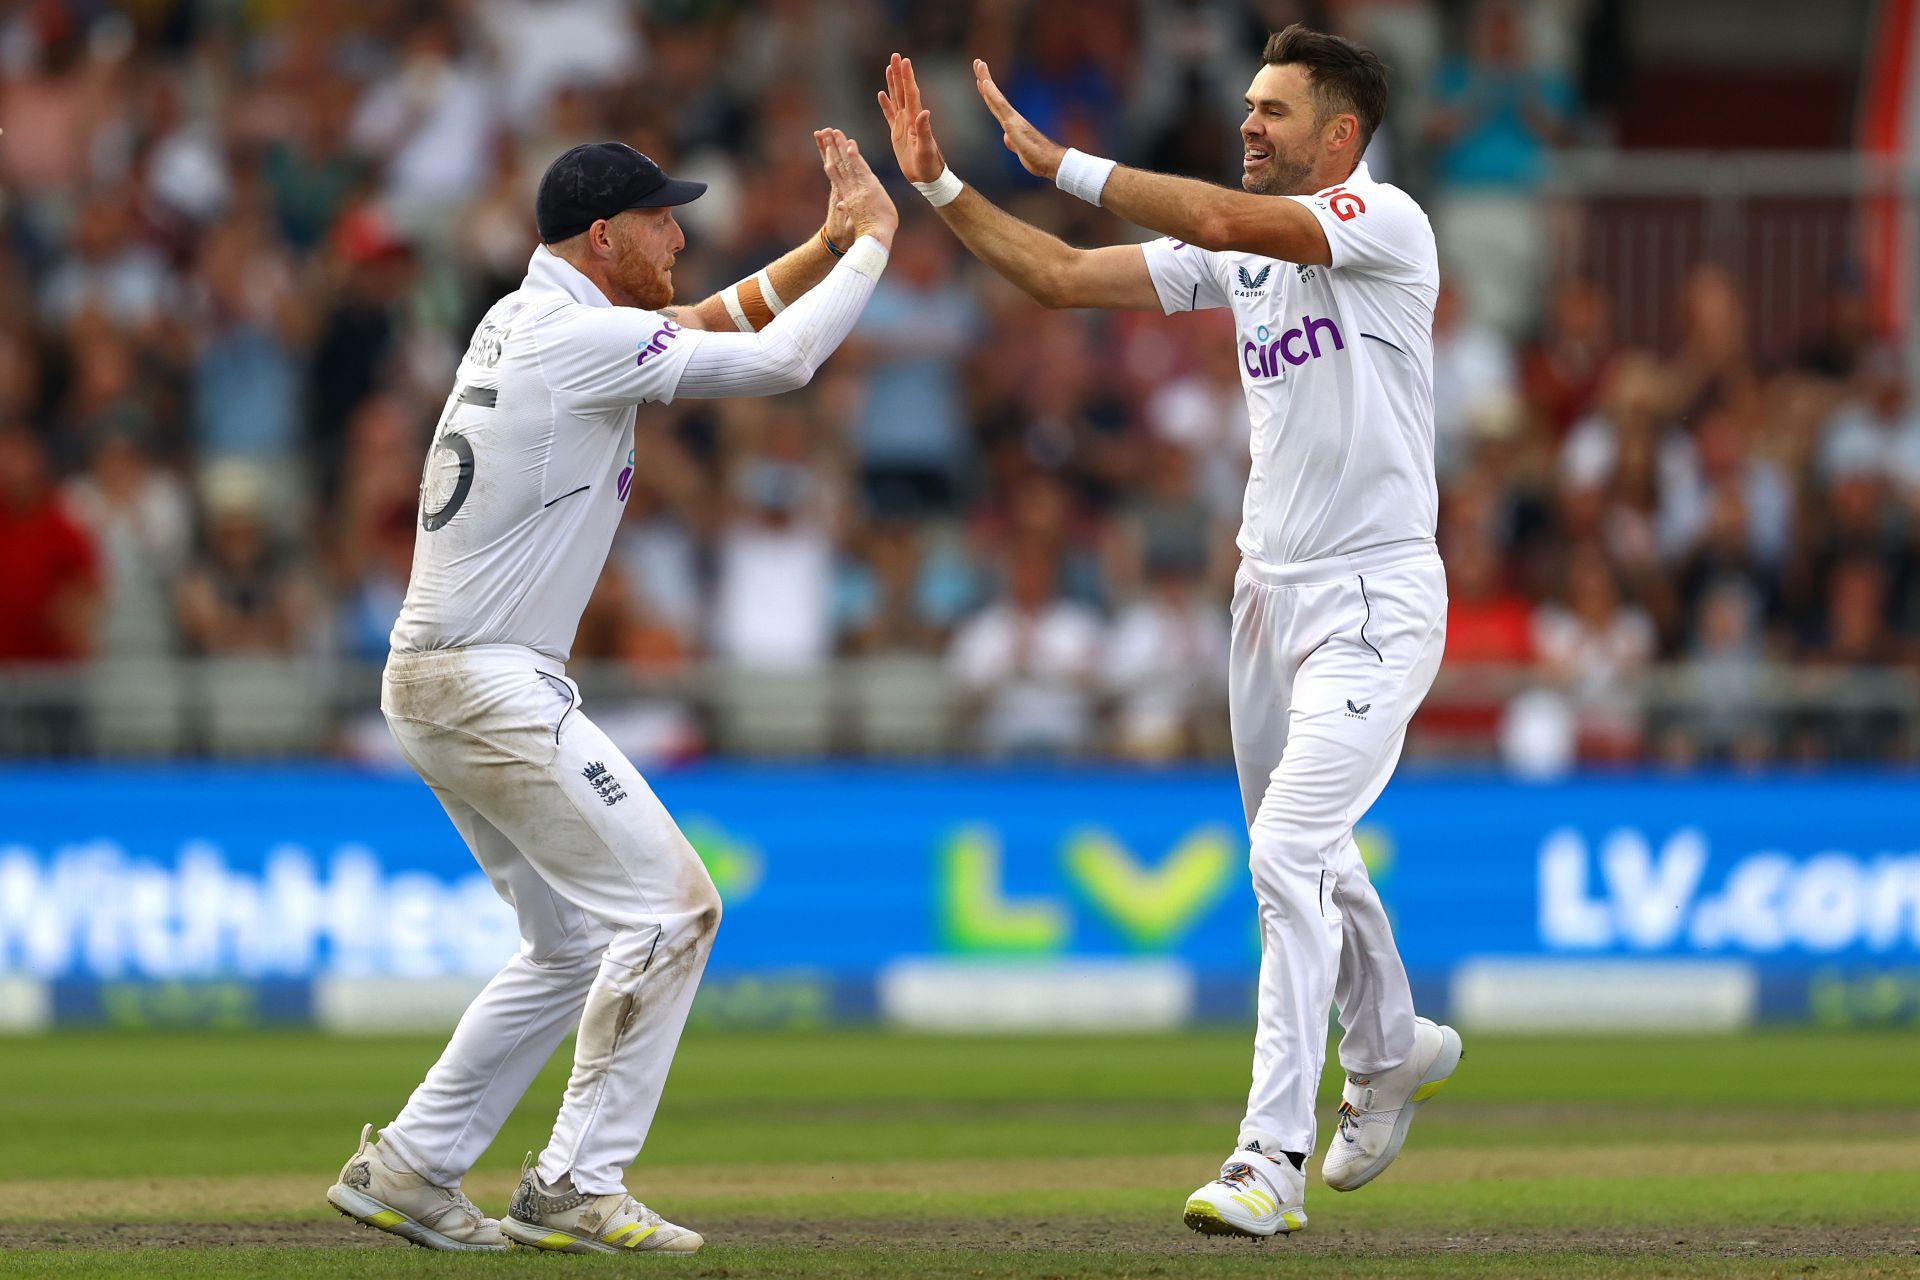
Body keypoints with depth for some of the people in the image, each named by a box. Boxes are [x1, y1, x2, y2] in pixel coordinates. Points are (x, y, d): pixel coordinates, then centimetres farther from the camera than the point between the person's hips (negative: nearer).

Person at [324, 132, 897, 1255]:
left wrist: (832, 242, 14)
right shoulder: (579, 337, -14)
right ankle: (577, 1190, -8)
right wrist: (874, 239, -3)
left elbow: (719, 322, 24)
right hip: (490, 687, -10)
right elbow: (778, 361, -15)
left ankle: (407, 1171, 17)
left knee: (575, 942, 16)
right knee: (668, 906, -9)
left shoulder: (524, 322, 16)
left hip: (434, 687, 10)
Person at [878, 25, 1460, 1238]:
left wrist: (1062, 161, -24)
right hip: (1274, 593, 9)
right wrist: (941, 184, -1)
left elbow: (1218, 218, -29)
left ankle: (1271, 1156, -18)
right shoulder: (1240, 254, 10)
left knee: (1291, 853, -18)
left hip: (1374, 601, -8)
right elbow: (1061, 276, 8)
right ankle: (1392, 1048, 46)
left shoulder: (1385, 223, -14)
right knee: (1298, 858, 21)